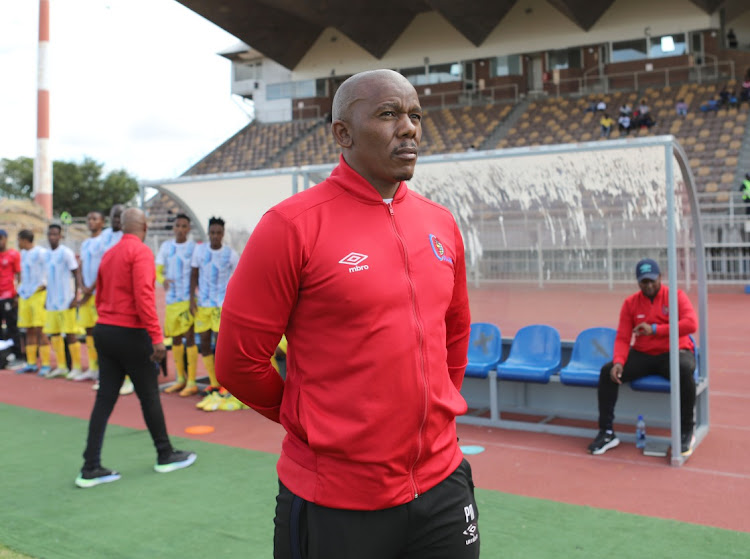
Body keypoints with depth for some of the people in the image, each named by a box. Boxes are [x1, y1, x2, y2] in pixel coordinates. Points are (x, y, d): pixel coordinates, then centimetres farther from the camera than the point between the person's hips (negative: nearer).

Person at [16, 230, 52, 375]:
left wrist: (44, 286, -16)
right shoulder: (23, 254, 17)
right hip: (25, 296, 8)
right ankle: (31, 363, 16)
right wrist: (20, 292, 18)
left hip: (39, 295, -8)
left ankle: (45, 365, -6)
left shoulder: (41, 253, -9)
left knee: (40, 330, -9)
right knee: (29, 331, 10)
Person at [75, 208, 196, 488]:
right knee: (149, 397, 6)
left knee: (105, 399, 8)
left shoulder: (108, 255, 13)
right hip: (130, 333, -7)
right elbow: (143, 296, -21)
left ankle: (90, 469, 8)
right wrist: (157, 337, -21)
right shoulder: (141, 252, -12)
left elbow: (100, 297, 17)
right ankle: (166, 456, 21)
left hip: (104, 331, 7)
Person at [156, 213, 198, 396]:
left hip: (188, 299, -4)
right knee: (175, 338, 10)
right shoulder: (166, 246, 8)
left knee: (189, 337, -7)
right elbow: (157, 271, 6)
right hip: (171, 299, 4)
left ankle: (192, 382, -1)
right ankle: (181, 379, 22)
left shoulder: (194, 248, -1)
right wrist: (163, 280, -16)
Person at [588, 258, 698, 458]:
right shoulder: (630, 303, 6)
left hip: (674, 352, -3)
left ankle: (686, 432, -20)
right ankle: (606, 432, -11)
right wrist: (618, 361, -19)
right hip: (642, 355, 3)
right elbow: (622, 338, 1)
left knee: (684, 370, -38)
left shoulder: (676, 296, -1)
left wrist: (655, 329, -21)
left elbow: (691, 324, -18)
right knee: (607, 371, -19)